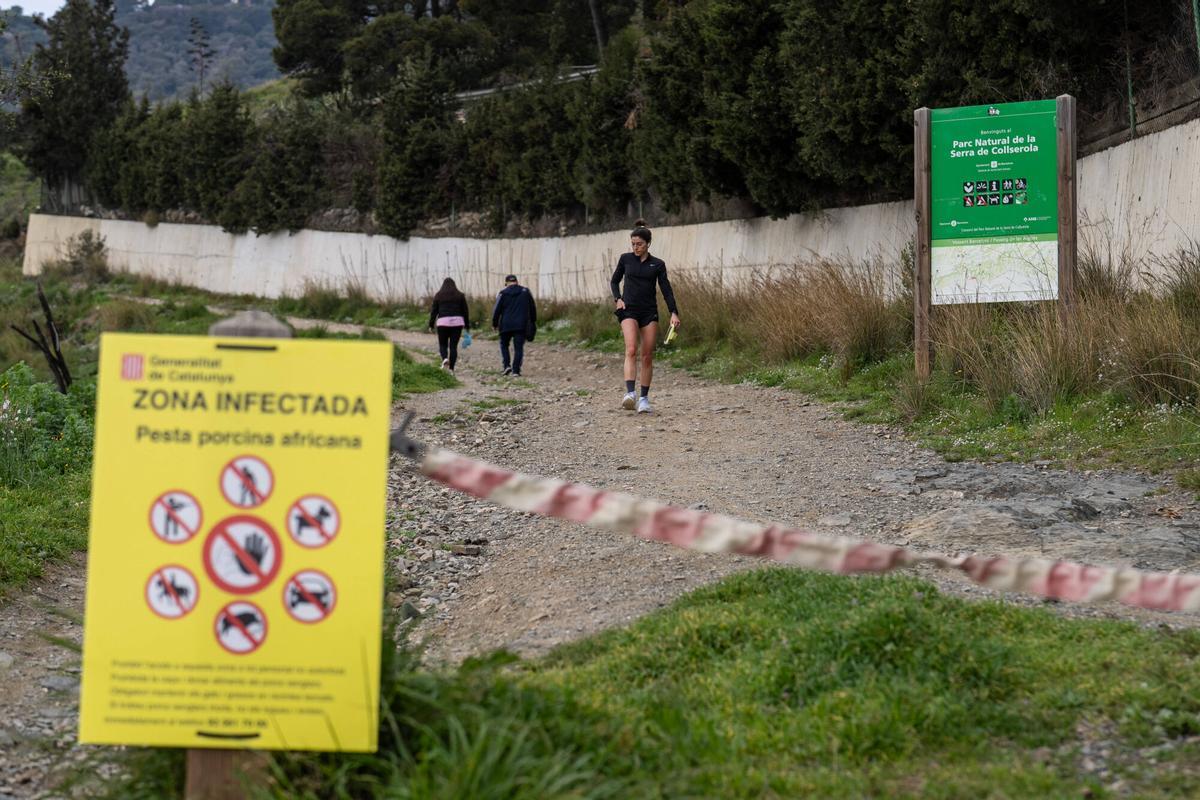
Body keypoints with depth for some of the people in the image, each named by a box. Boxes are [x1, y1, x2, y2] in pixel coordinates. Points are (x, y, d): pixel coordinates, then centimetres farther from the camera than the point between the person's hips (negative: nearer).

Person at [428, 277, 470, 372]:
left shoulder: (438, 295, 7)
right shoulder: (460, 295, 9)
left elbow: (434, 311, 5)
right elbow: (465, 311, 8)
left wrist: (431, 325, 8)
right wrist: (467, 325, 14)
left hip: (443, 322, -1)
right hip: (457, 322, 1)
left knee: (443, 345, 11)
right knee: (453, 346, 5)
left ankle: (445, 359, -19)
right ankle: (451, 368, -1)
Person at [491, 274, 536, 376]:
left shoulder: (503, 293, 0)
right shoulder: (526, 292, 6)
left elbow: (497, 310, -1)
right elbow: (533, 309, 10)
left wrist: (495, 324, 9)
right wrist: (533, 322, 20)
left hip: (506, 325, -1)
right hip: (521, 325, 1)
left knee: (504, 345, 16)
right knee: (519, 348, 2)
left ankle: (507, 365, 0)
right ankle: (516, 370, -6)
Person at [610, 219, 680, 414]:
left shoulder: (657, 264, 5)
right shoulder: (625, 259, 7)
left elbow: (666, 289, 1)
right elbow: (615, 281, 18)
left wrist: (674, 313, -11)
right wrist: (618, 298, 0)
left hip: (649, 312, 1)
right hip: (629, 310, -1)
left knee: (647, 356, 0)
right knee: (631, 350, -21)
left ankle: (644, 398, 10)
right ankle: (630, 394, -34)